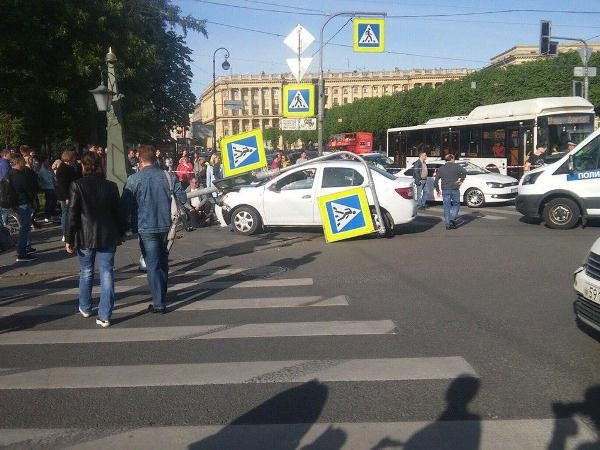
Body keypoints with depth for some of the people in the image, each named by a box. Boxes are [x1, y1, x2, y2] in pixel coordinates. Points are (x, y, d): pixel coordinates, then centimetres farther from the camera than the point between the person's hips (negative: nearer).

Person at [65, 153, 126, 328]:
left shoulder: (77, 185, -9)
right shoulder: (111, 186, -2)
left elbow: (73, 214, -9)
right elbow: (118, 213, 4)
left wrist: (69, 239, -2)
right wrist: (121, 233, 15)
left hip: (85, 237, -1)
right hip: (108, 237, 1)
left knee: (86, 273, 17)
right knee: (107, 275, 3)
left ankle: (85, 308, 33)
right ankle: (104, 316, 2)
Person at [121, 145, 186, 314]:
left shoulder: (134, 179, -12)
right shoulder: (168, 176, -1)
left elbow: (124, 206, -10)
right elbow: (182, 199, 6)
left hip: (145, 227, -4)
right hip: (164, 225, 4)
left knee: (152, 265, 0)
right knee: (162, 261, 21)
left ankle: (159, 304, 0)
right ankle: (162, 295, 34)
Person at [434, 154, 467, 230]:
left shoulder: (441, 168, 10)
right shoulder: (456, 166, 0)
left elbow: (435, 181, 8)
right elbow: (464, 172, -18)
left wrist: (437, 190, 18)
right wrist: (461, 180, -7)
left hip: (445, 190, 3)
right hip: (454, 189, -2)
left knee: (446, 207, 6)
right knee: (456, 204, 13)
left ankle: (447, 224, 5)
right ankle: (452, 219, -4)